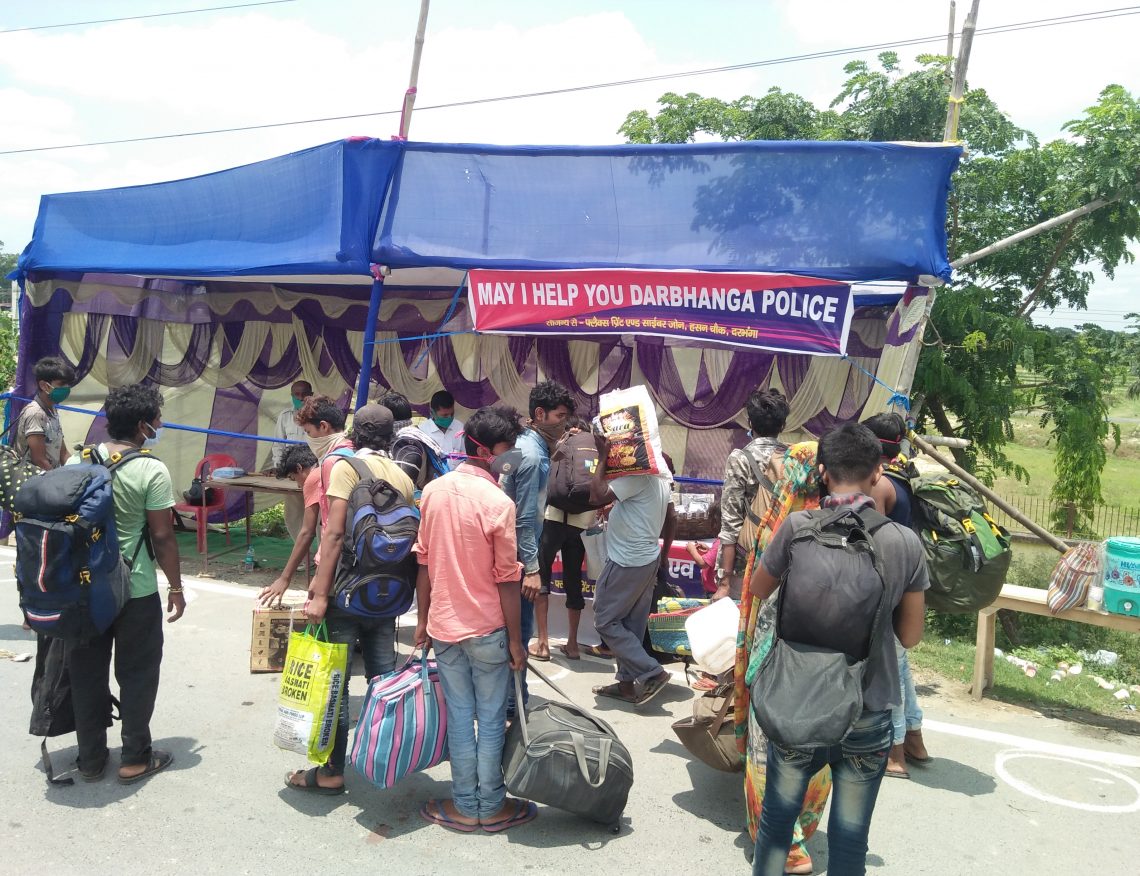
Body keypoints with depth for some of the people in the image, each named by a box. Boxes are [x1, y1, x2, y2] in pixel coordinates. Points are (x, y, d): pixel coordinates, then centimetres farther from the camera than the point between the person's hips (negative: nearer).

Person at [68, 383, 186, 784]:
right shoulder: (152, 470, -16)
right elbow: (162, 536, -15)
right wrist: (176, 587, -4)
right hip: (136, 589, -5)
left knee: (87, 671, 15)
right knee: (137, 672, 9)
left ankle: (90, 758, 25)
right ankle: (135, 758, 17)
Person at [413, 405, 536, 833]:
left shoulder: (433, 491, 0)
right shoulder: (498, 502, -17)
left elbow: (424, 562, 5)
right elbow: (507, 580, -14)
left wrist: (423, 619, 14)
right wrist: (516, 640, -6)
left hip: (443, 625, 5)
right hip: (487, 630, -5)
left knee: (459, 717, 13)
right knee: (491, 720, 9)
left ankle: (465, 805, 22)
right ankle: (491, 807, 21)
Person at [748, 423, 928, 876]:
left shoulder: (797, 528, -12)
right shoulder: (905, 542, -9)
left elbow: (758, 588, 6)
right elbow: (910, 636, 1)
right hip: (867, 717, 0)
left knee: (777, 817, 19)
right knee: (849, 839, 13)